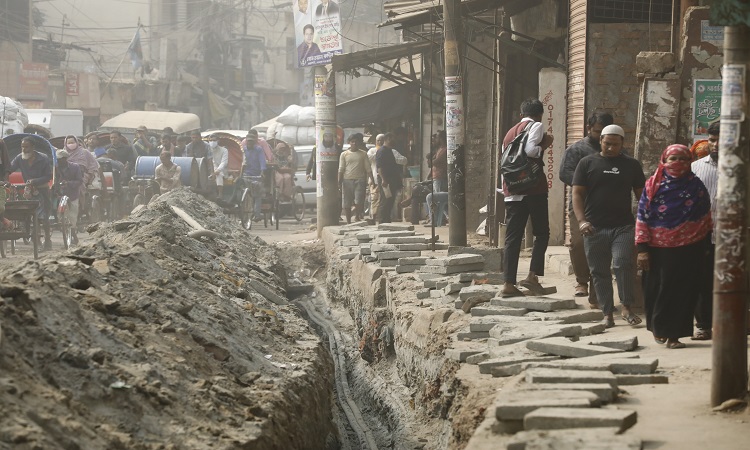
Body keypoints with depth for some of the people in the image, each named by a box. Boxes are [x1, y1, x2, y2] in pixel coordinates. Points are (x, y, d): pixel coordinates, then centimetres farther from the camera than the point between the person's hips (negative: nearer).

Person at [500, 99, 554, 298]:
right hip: (533, 188, -6)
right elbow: (530, 150, -19)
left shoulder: (511, 132, 21)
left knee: (513, 237, 4)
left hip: (512, 190, 6)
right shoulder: (536, 126, -1)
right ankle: (532, 276, -9)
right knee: (541, 234, 4)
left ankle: (509, 283, -2)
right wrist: (545, 143, -2)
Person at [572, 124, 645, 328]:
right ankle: (607, 313, 11)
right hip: (595, 228, 1)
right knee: (599, 272, 4)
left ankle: (627, 308, -8)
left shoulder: (631, 165, 10)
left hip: (623, 226, -1)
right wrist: (582, 220, -10)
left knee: (623, 264, -19)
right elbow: (577, 193, 3)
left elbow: (641, 195, 12)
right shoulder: (587, 163, 8)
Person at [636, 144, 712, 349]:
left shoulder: (695, 185, 4)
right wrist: (642, 248, -7)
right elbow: (642, 217, -1)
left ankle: (673, 334, 9)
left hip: (688, 250, 1)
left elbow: (705, 217, 11)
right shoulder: (654, 185, 0)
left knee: (683, 292, 0)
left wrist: (704, 247, 10)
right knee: (657, 291, 7)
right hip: (659, 249, -1)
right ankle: (657, 327, 29)